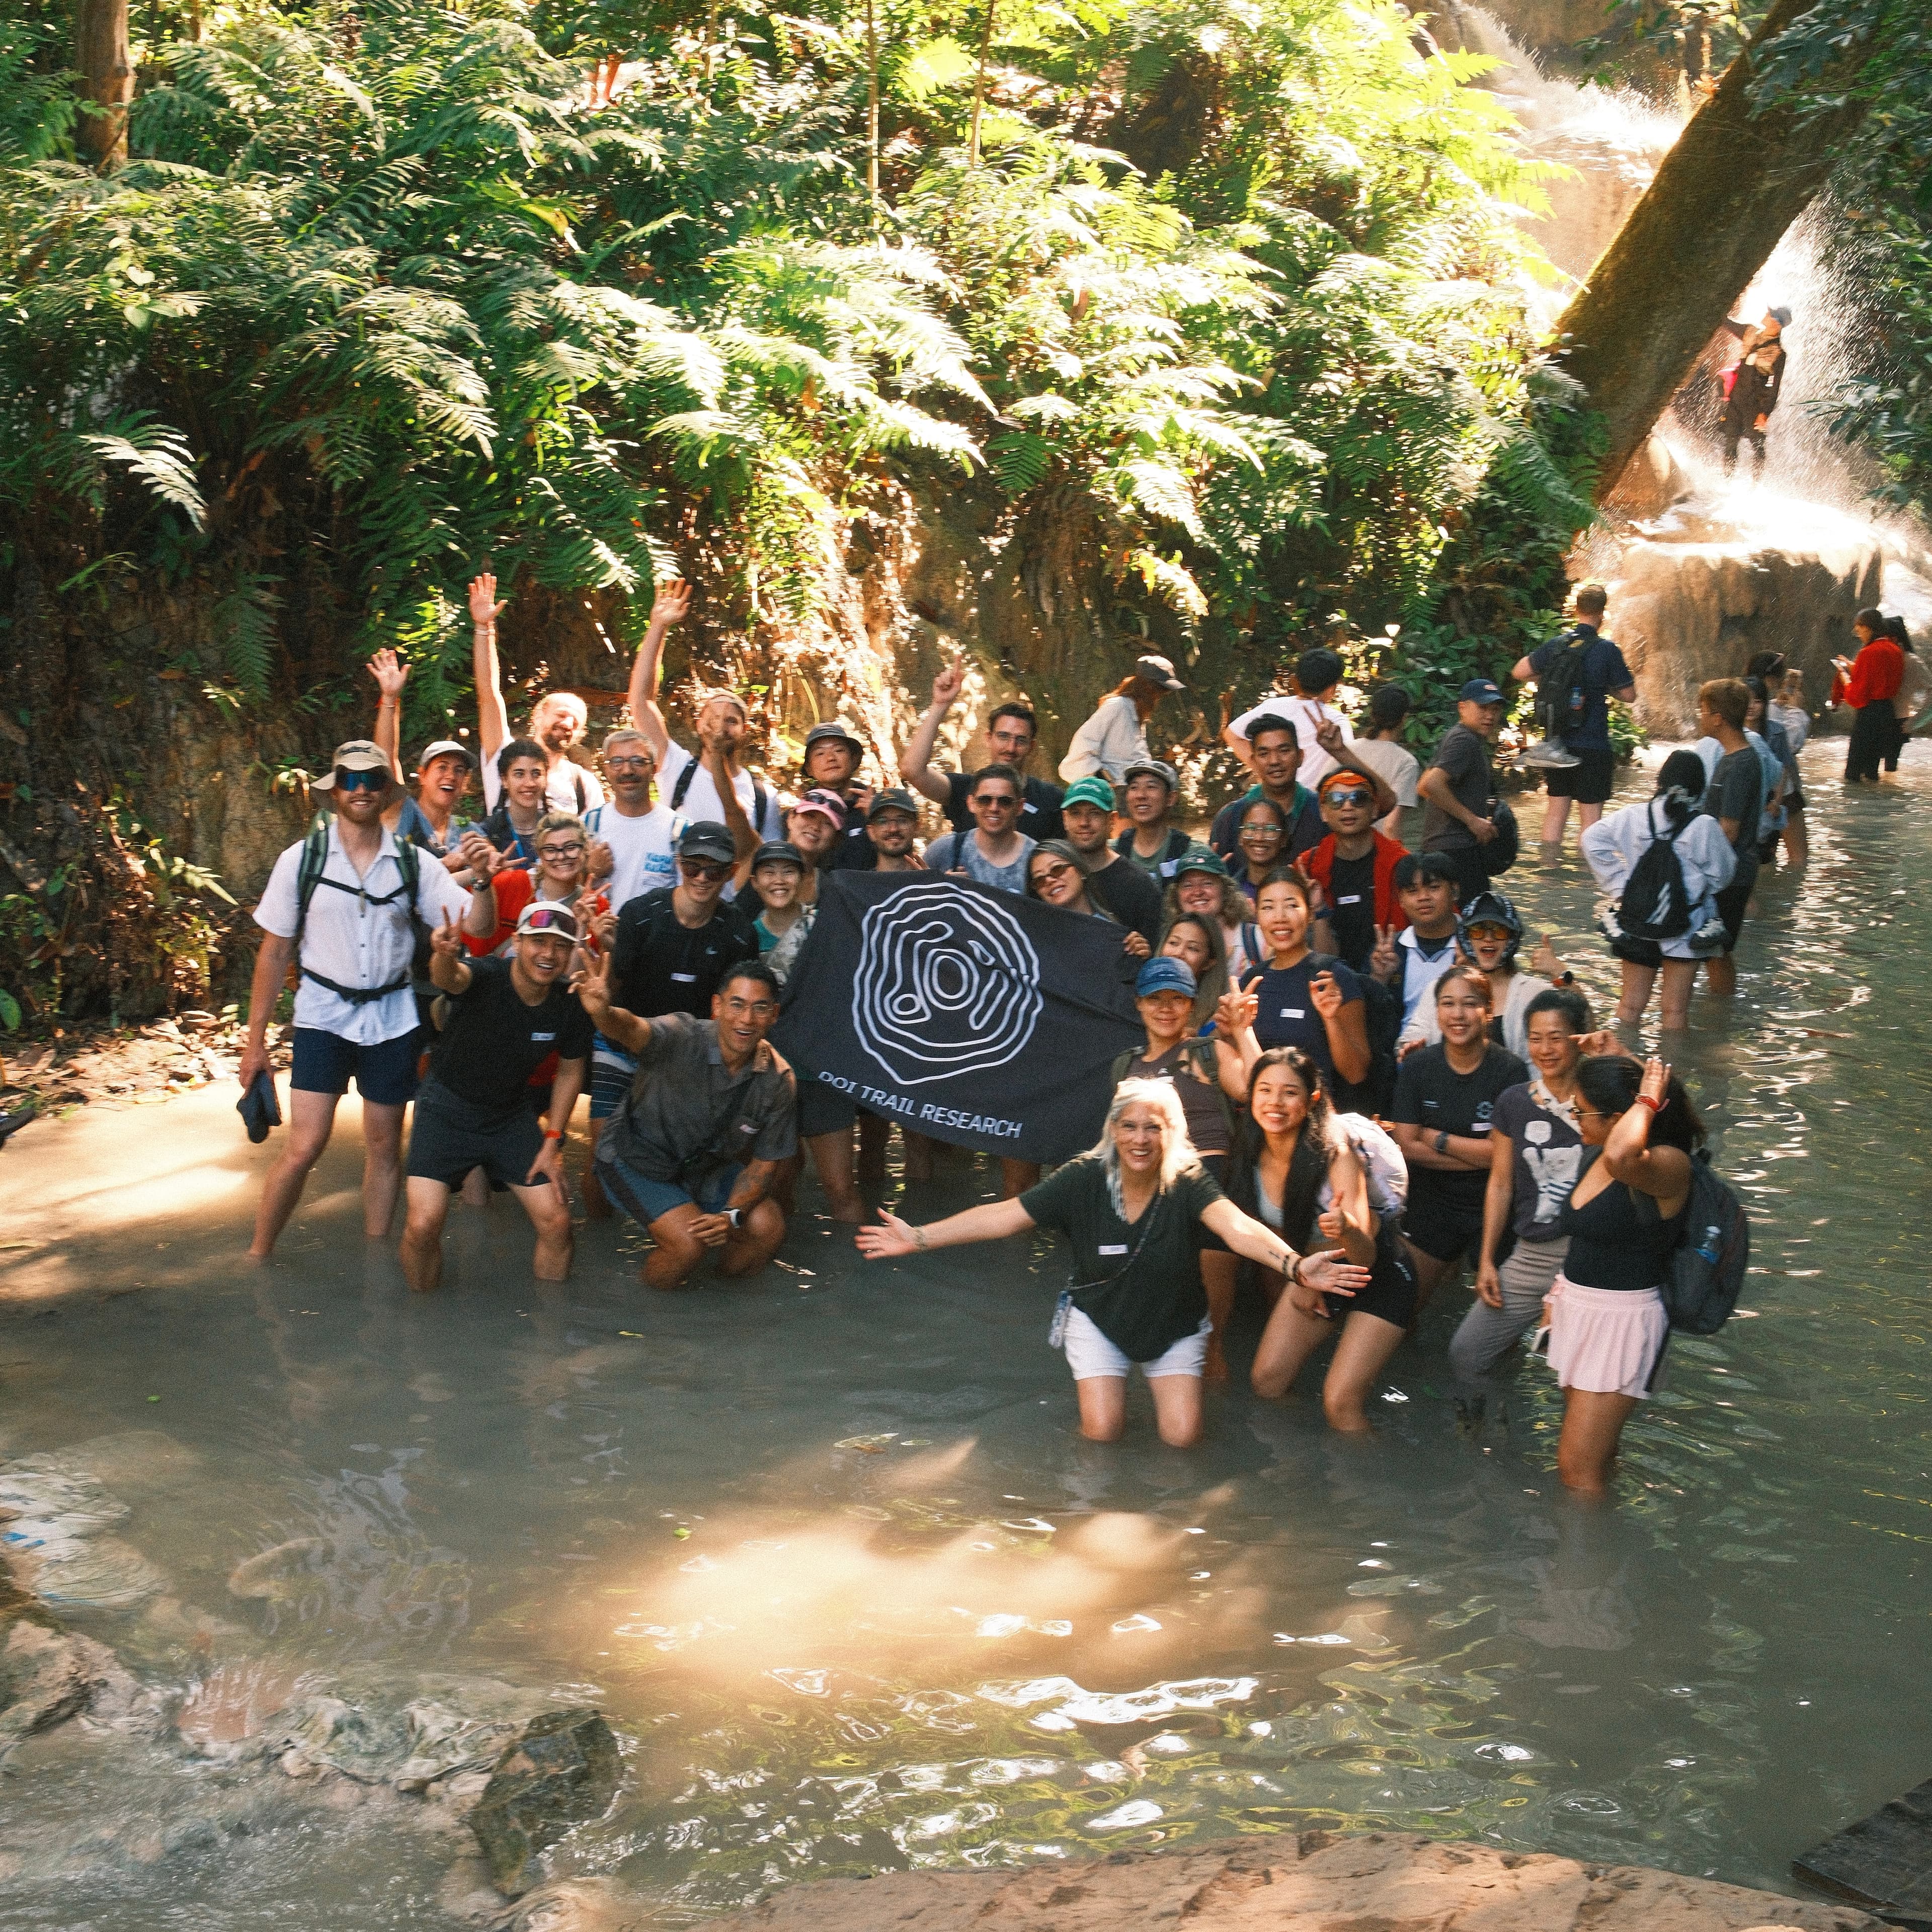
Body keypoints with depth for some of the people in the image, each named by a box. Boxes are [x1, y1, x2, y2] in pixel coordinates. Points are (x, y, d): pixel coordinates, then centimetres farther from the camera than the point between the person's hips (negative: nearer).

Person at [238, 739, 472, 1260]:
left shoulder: (412, 863, 0)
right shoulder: (302, 860, -3)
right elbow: (275, 951, 1)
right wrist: (256, 1040, -1)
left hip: (391, 1016, 2)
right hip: (323, 1015, -2)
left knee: (384, 1146, 9)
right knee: (305, 1147, -11)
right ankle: (255, 1261, 4)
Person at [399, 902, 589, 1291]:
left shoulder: (569, 1007, -11)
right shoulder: (484, 978, -24)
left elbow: (570, 1072, 6)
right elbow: (449, 978, -49)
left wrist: (551, 1142, 2)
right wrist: (445, 956, -74)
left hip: (511, 1115, 4)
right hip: (447, 1109, -3)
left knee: (556, 1222, -5)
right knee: (423, 1225, -16)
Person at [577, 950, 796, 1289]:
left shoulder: (778, 1080, -16)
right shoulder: (682, 1038, -29)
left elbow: (763, 1165, -7)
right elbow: (631, 1029, -52)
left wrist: (732, 1216, -25)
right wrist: (602, 1012, -77)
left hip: (707, 1165, 5)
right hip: (637, 1161, -5)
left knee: (768, 1228, -14)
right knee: (691, 1242, -25)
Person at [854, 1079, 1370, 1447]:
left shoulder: (1188, 1184, -23)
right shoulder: (1085, 1179, -20)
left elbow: (1239, 1228, -40)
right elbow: (1003, 1217, -20)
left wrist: (1294, 1266, -60)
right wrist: (919, 1238, -27)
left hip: (1173, 1324, 0)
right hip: (1098, 1318, 0)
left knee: (1182, 1436, -12)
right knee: (1102, 1431, -14)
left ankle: (1160, 1377, 20)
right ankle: (1103, 1377, 19)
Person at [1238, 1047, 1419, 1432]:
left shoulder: (1336, 1155, -29)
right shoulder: (1253, 1155, -14)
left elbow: (1365, 1257, -35)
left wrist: (1346, 1230, -54)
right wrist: (1296, 1278, 2)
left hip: (1379, 1276, -6)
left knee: (1340, 1403, -17)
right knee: (1266, 1381, -4)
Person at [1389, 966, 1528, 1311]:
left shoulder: (1510, 1071, -12)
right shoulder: (1417, 1066, -3)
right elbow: (1407, 1147, -8)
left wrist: (1436, 1138, -12)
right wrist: (1478, 1154, -16)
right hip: (1431, 1208, 3)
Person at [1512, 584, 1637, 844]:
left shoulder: (1556, 645, 1)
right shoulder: (1607, 650, -11)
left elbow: (1519, 672, 11)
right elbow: (1628, 695, -4)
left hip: (1556, 743, 5)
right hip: (1592, 746, -4)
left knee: (1555, 811, 12)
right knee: (1590, 815, 1)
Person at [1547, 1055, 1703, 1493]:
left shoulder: (1669, 1164, -20)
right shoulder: (1595, 1157, 7)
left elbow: (1621, 1158, -44)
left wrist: (1647, 1102, -29)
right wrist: (1560, 1292, 23)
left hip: (1621, 1321, -8)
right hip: (1578, 1310, 8)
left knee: (1577, 1467, -7)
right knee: (1595, 1454, 16)